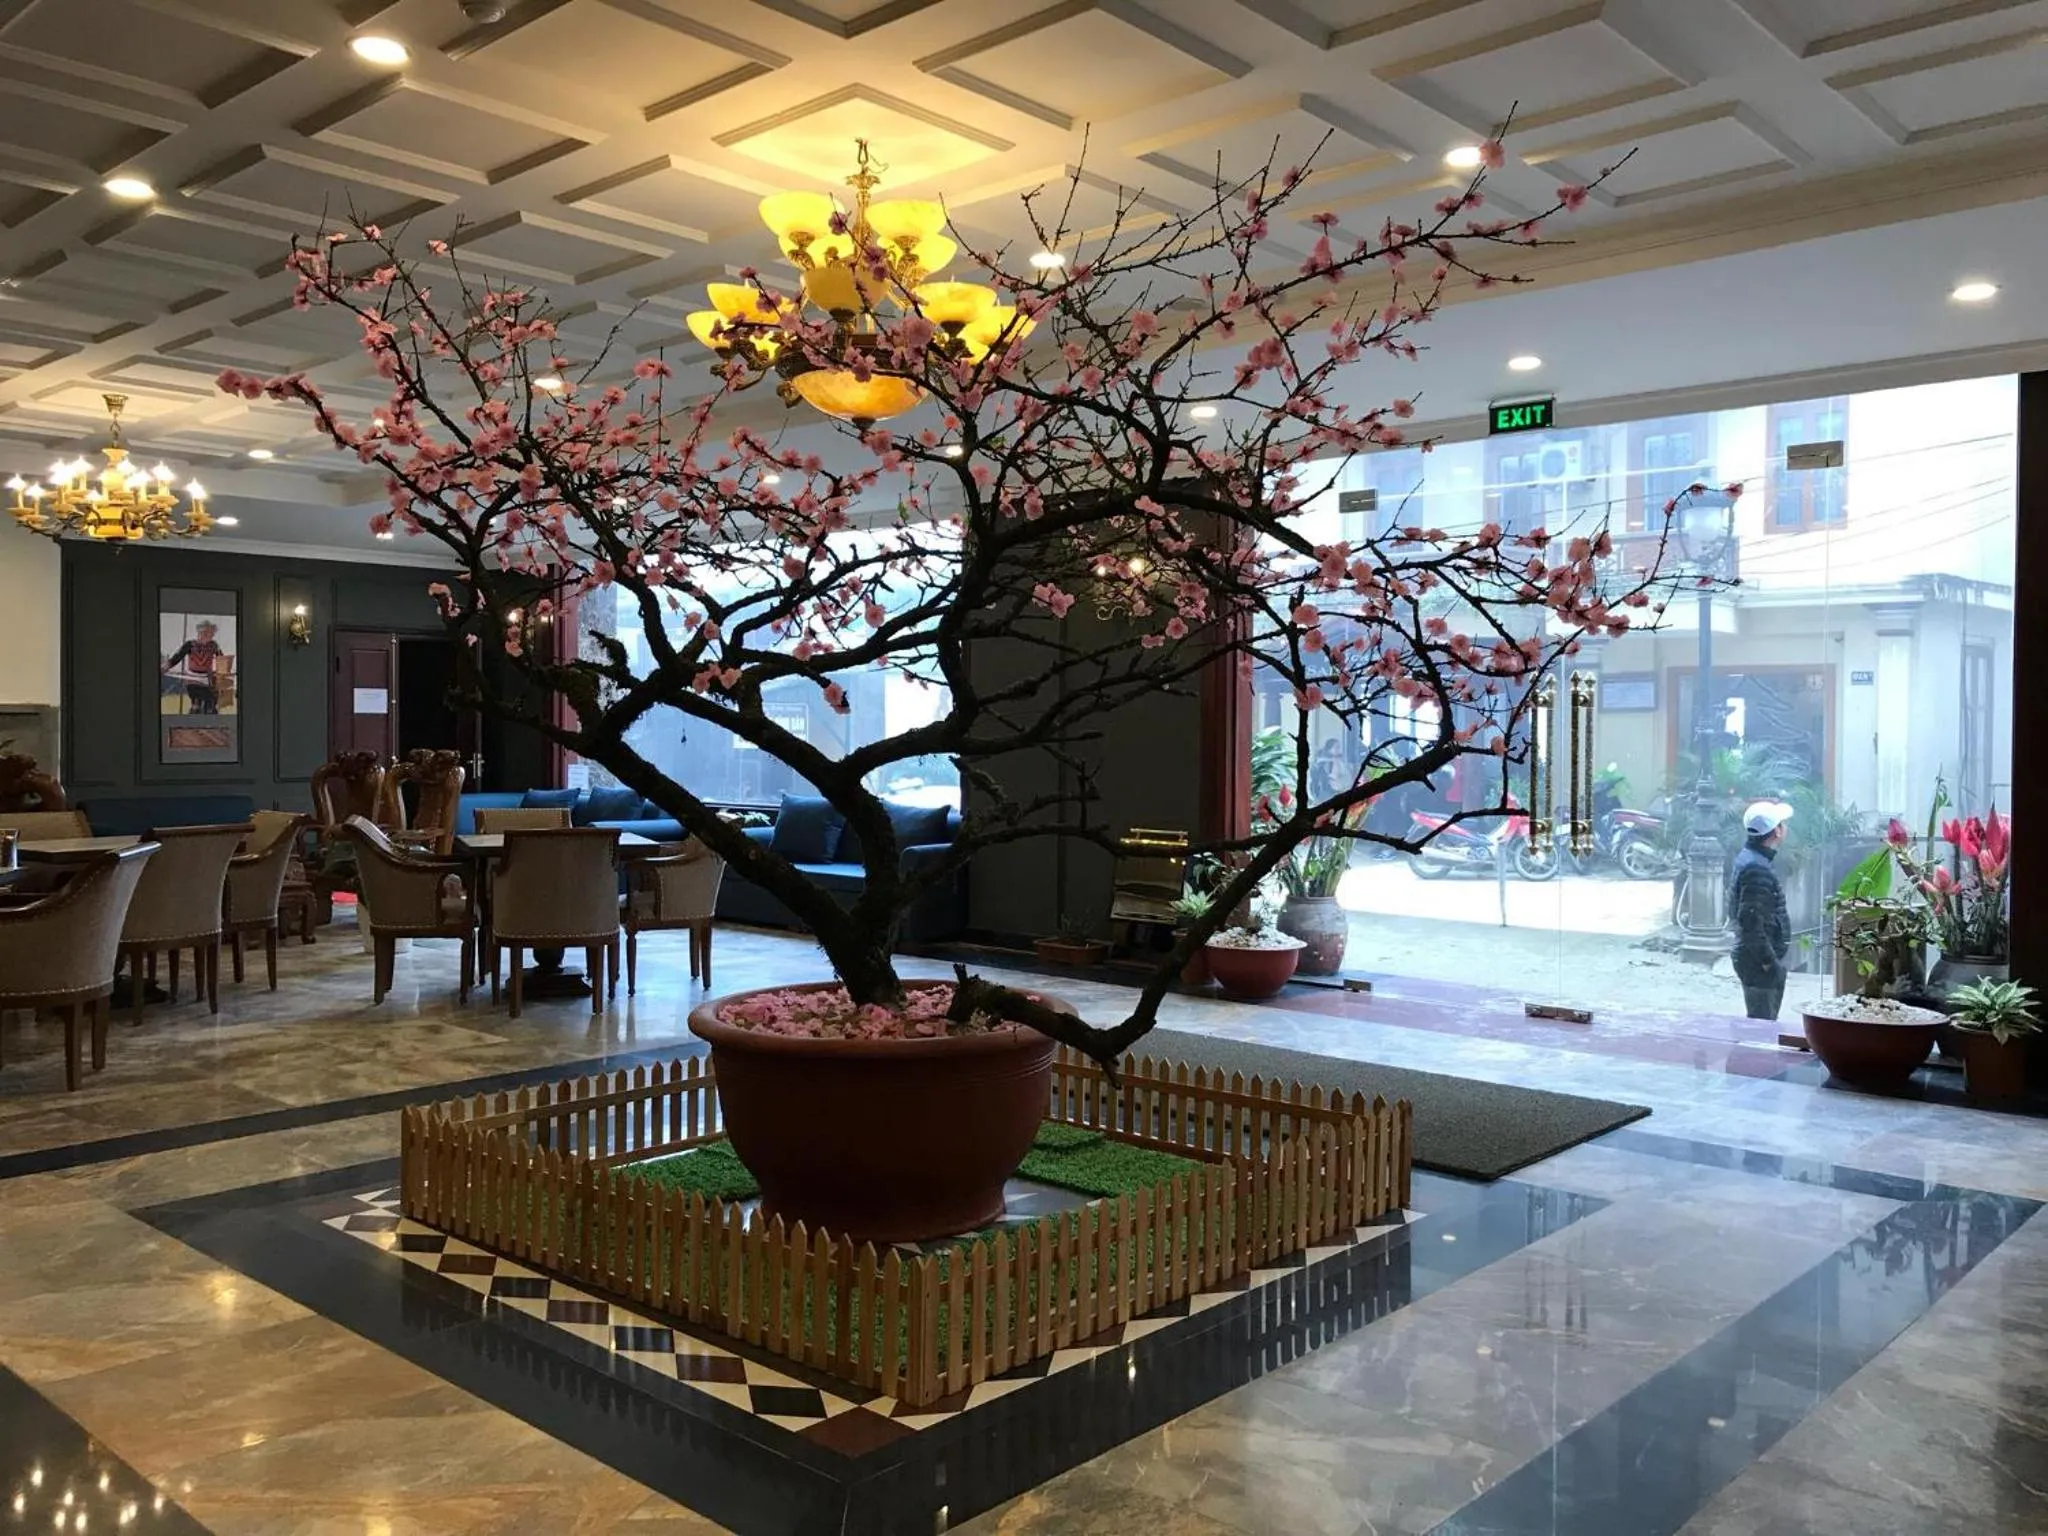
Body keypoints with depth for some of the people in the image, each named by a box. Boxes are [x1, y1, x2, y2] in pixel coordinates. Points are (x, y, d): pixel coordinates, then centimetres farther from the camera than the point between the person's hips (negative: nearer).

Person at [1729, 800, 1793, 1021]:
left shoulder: (1750, 859, 11)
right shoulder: (1757, 869, -22)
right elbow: (1751, 921, -26)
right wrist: (1768, 961, -21)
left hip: (1759, 958, 10)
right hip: (1760, 961, -10)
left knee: (1766, 1019, 17)